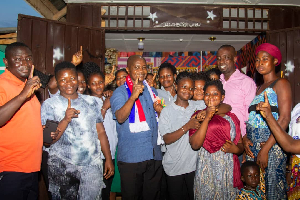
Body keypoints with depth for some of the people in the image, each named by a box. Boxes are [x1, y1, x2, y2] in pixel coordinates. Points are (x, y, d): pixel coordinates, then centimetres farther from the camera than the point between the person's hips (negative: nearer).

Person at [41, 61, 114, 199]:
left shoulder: (91, 101, 9)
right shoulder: (49, 104, 0)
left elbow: (101, 132, 10)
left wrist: (108, 159, 5)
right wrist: (65, 120, -19)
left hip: (92, 166, 2)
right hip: (62, 167, -2)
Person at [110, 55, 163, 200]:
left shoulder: (152, 91, 14)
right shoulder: (120, 92, -5)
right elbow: (120, 118, -22)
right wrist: (133, 96, -33)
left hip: (154, 156, 5)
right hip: (130, 157, -5)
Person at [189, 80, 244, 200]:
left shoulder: (231, 117, 8)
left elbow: (240, 145, 14)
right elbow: (195, 145, -14)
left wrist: (235, 149, -9)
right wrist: (207, 118, -17)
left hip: (229, 169, 3)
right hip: (206, 170, -2)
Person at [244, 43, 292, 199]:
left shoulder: (281, 84, -4)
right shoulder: (258, 88, 17)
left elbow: (284, 119, -14)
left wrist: (265, 149, -18)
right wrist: (245, 138, -3)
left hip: (272, 145, -6)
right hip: (252, 146, 6)